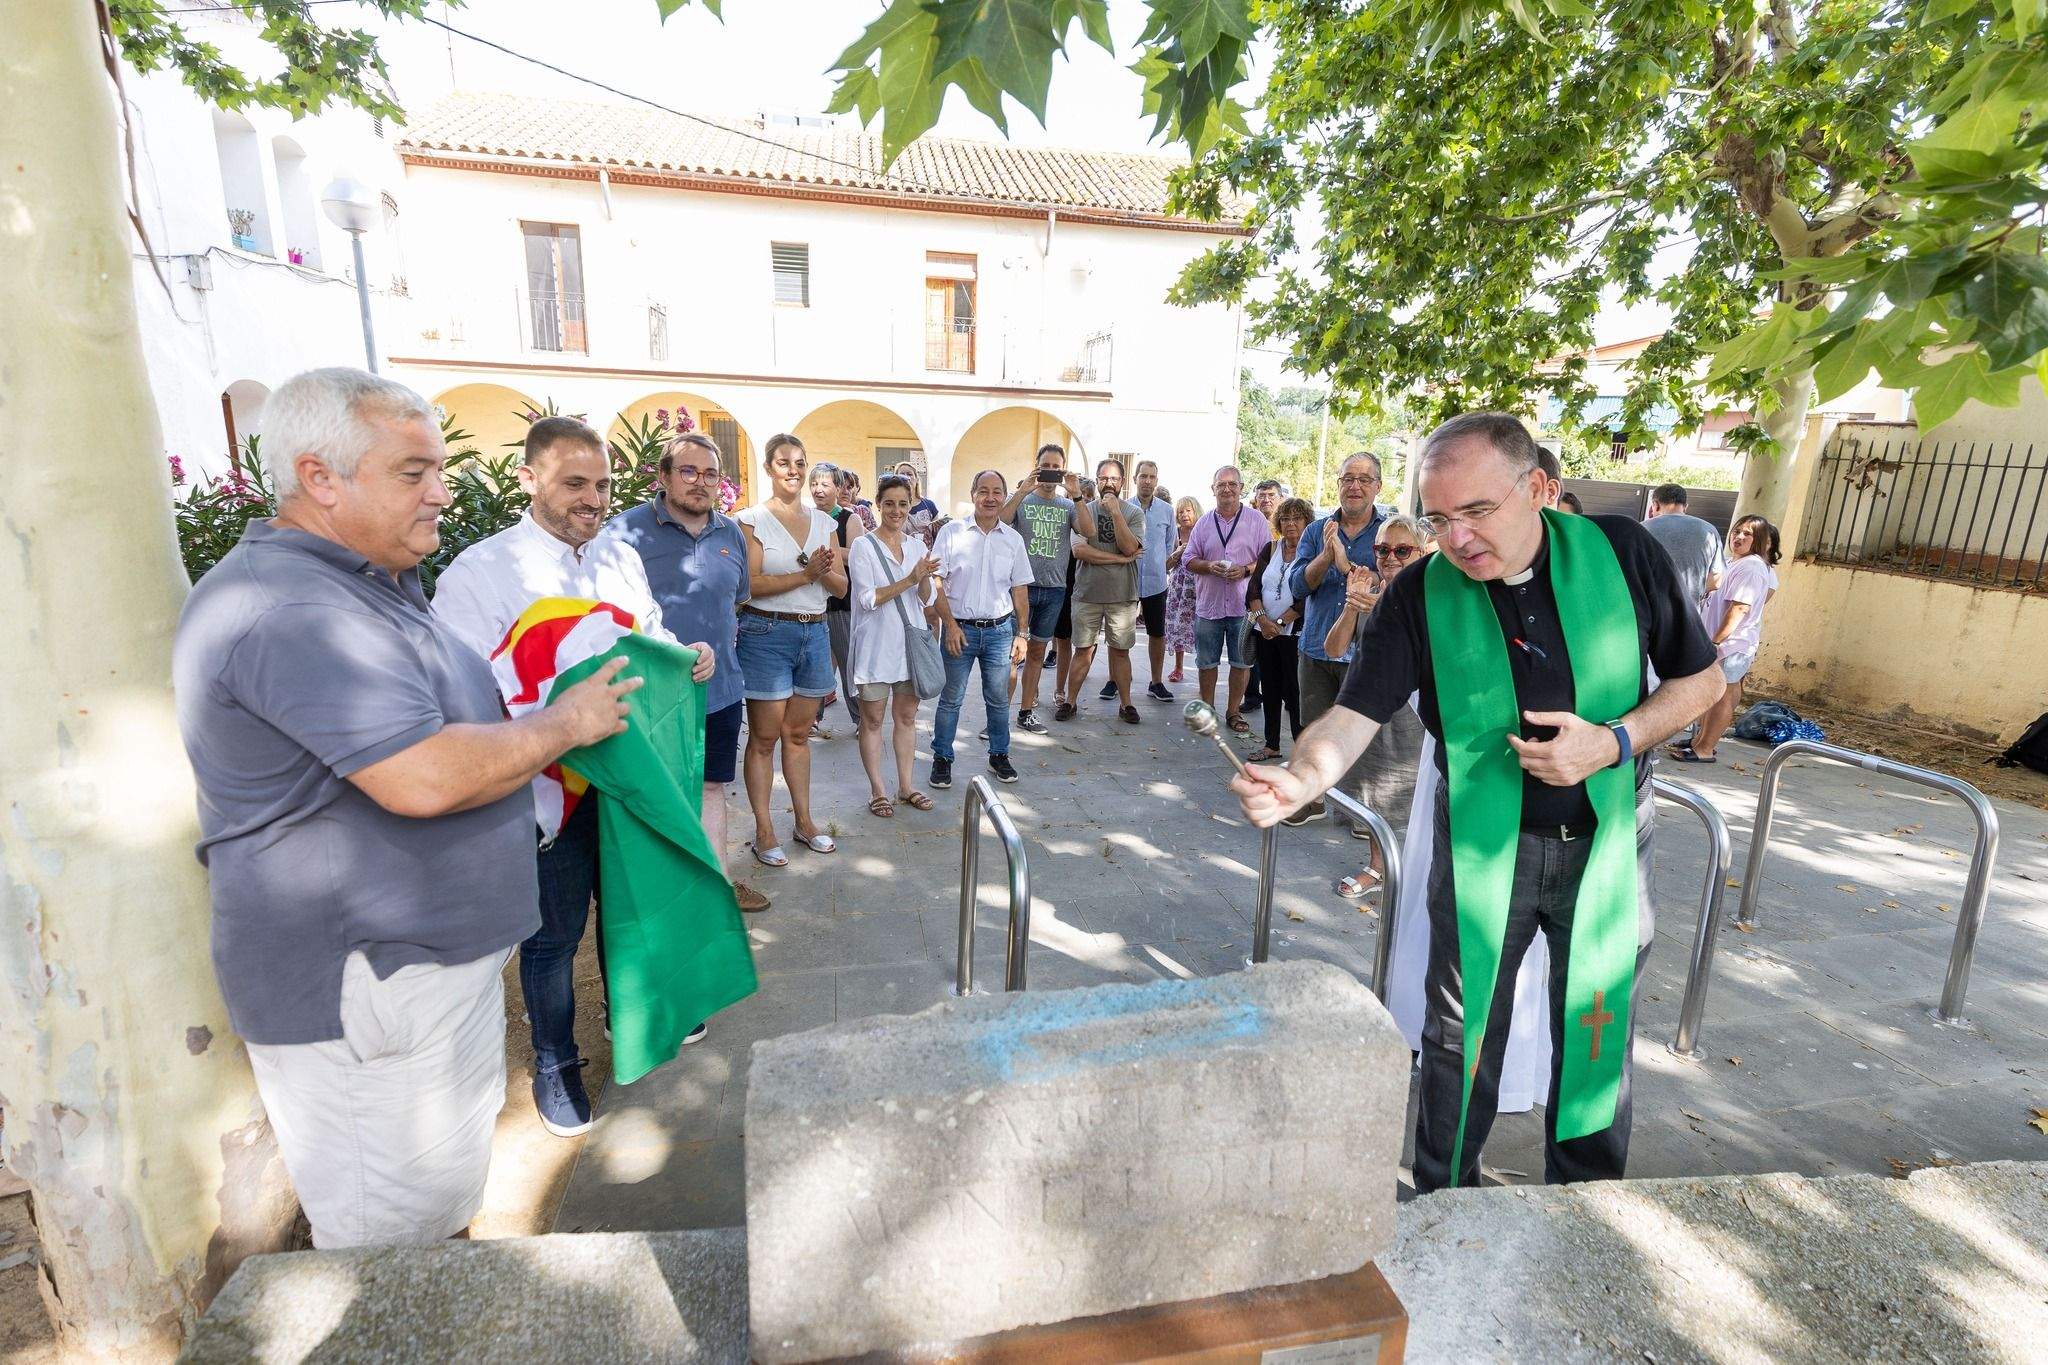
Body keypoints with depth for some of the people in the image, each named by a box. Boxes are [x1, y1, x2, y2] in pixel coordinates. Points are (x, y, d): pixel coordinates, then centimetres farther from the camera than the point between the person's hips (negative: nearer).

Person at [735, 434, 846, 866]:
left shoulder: (824, 522, 11)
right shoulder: (752, 519, -4)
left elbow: (841, 585, 8)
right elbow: (751, 584, -14)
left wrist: (825, 570, -13)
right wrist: (805, 574, -19)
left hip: (814, 633, 5)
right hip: (766, 633, -5)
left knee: (798, 733, 14)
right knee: (764, 737, 2)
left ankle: (804, 821, 24)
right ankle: (764, 831, 12)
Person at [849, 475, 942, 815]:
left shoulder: (917, 545, 7)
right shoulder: (864, 546, -7)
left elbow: (928, 599, 3)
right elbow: (868, 599, -16)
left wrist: (925, 579, -18)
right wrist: (910, 580, -23)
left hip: (910, 643, 5)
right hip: (876, 645, -5)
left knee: (907, 716, 13)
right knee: (873, 719, 5)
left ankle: (906, 786, 25)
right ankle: (878, 791, 17)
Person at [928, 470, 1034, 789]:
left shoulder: (1013, 539, 5)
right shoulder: (952, 532, -3)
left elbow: (1020, 592, 10)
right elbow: (935, 583, -4)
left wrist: (1021, 634, 5)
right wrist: (950, 625, -11)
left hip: (1000, 630, 2)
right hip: (959, 628, -2)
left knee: (998, 699, 11)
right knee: (951, 699, 6)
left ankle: (999, 755, 27)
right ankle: (942, 758, 19)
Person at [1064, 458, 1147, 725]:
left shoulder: (1134, 513, 3)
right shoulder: (1084, 509, 2)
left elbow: (1129, 547, -13)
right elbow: (1079, 550, -14)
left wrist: (1115, 512, -17)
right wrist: (1119, 558, -19)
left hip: (1122, 595, 0)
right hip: (1087, 592, 0)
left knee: (1120, 651, 8)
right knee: (1083, 650, 6)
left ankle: (1125, 703, 18)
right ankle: (1070, 701, 16)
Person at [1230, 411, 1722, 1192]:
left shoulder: (1621, 554, -10)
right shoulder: (1422, 594, -13)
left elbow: (1701, 678, 0)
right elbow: (1355, 714, -19)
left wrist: (1616, 741, -18)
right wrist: (1300, 779, -39)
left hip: (1608, 838, 1)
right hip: (1484, 841, -1)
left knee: (1599, 1033, 15)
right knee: (1461, 1035, 10)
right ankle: (1444, 1205, 33)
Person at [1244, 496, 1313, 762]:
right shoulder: (1270, 549, 9)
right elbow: (1254, 588, 3)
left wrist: (1280, 623, -15)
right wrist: (1262, 619, -11)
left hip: (1294, 633, -5)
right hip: (1264, 631, 5)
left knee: (1294, 692, -3)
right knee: (1271, 689, 11)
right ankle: (1272, 745, 21)